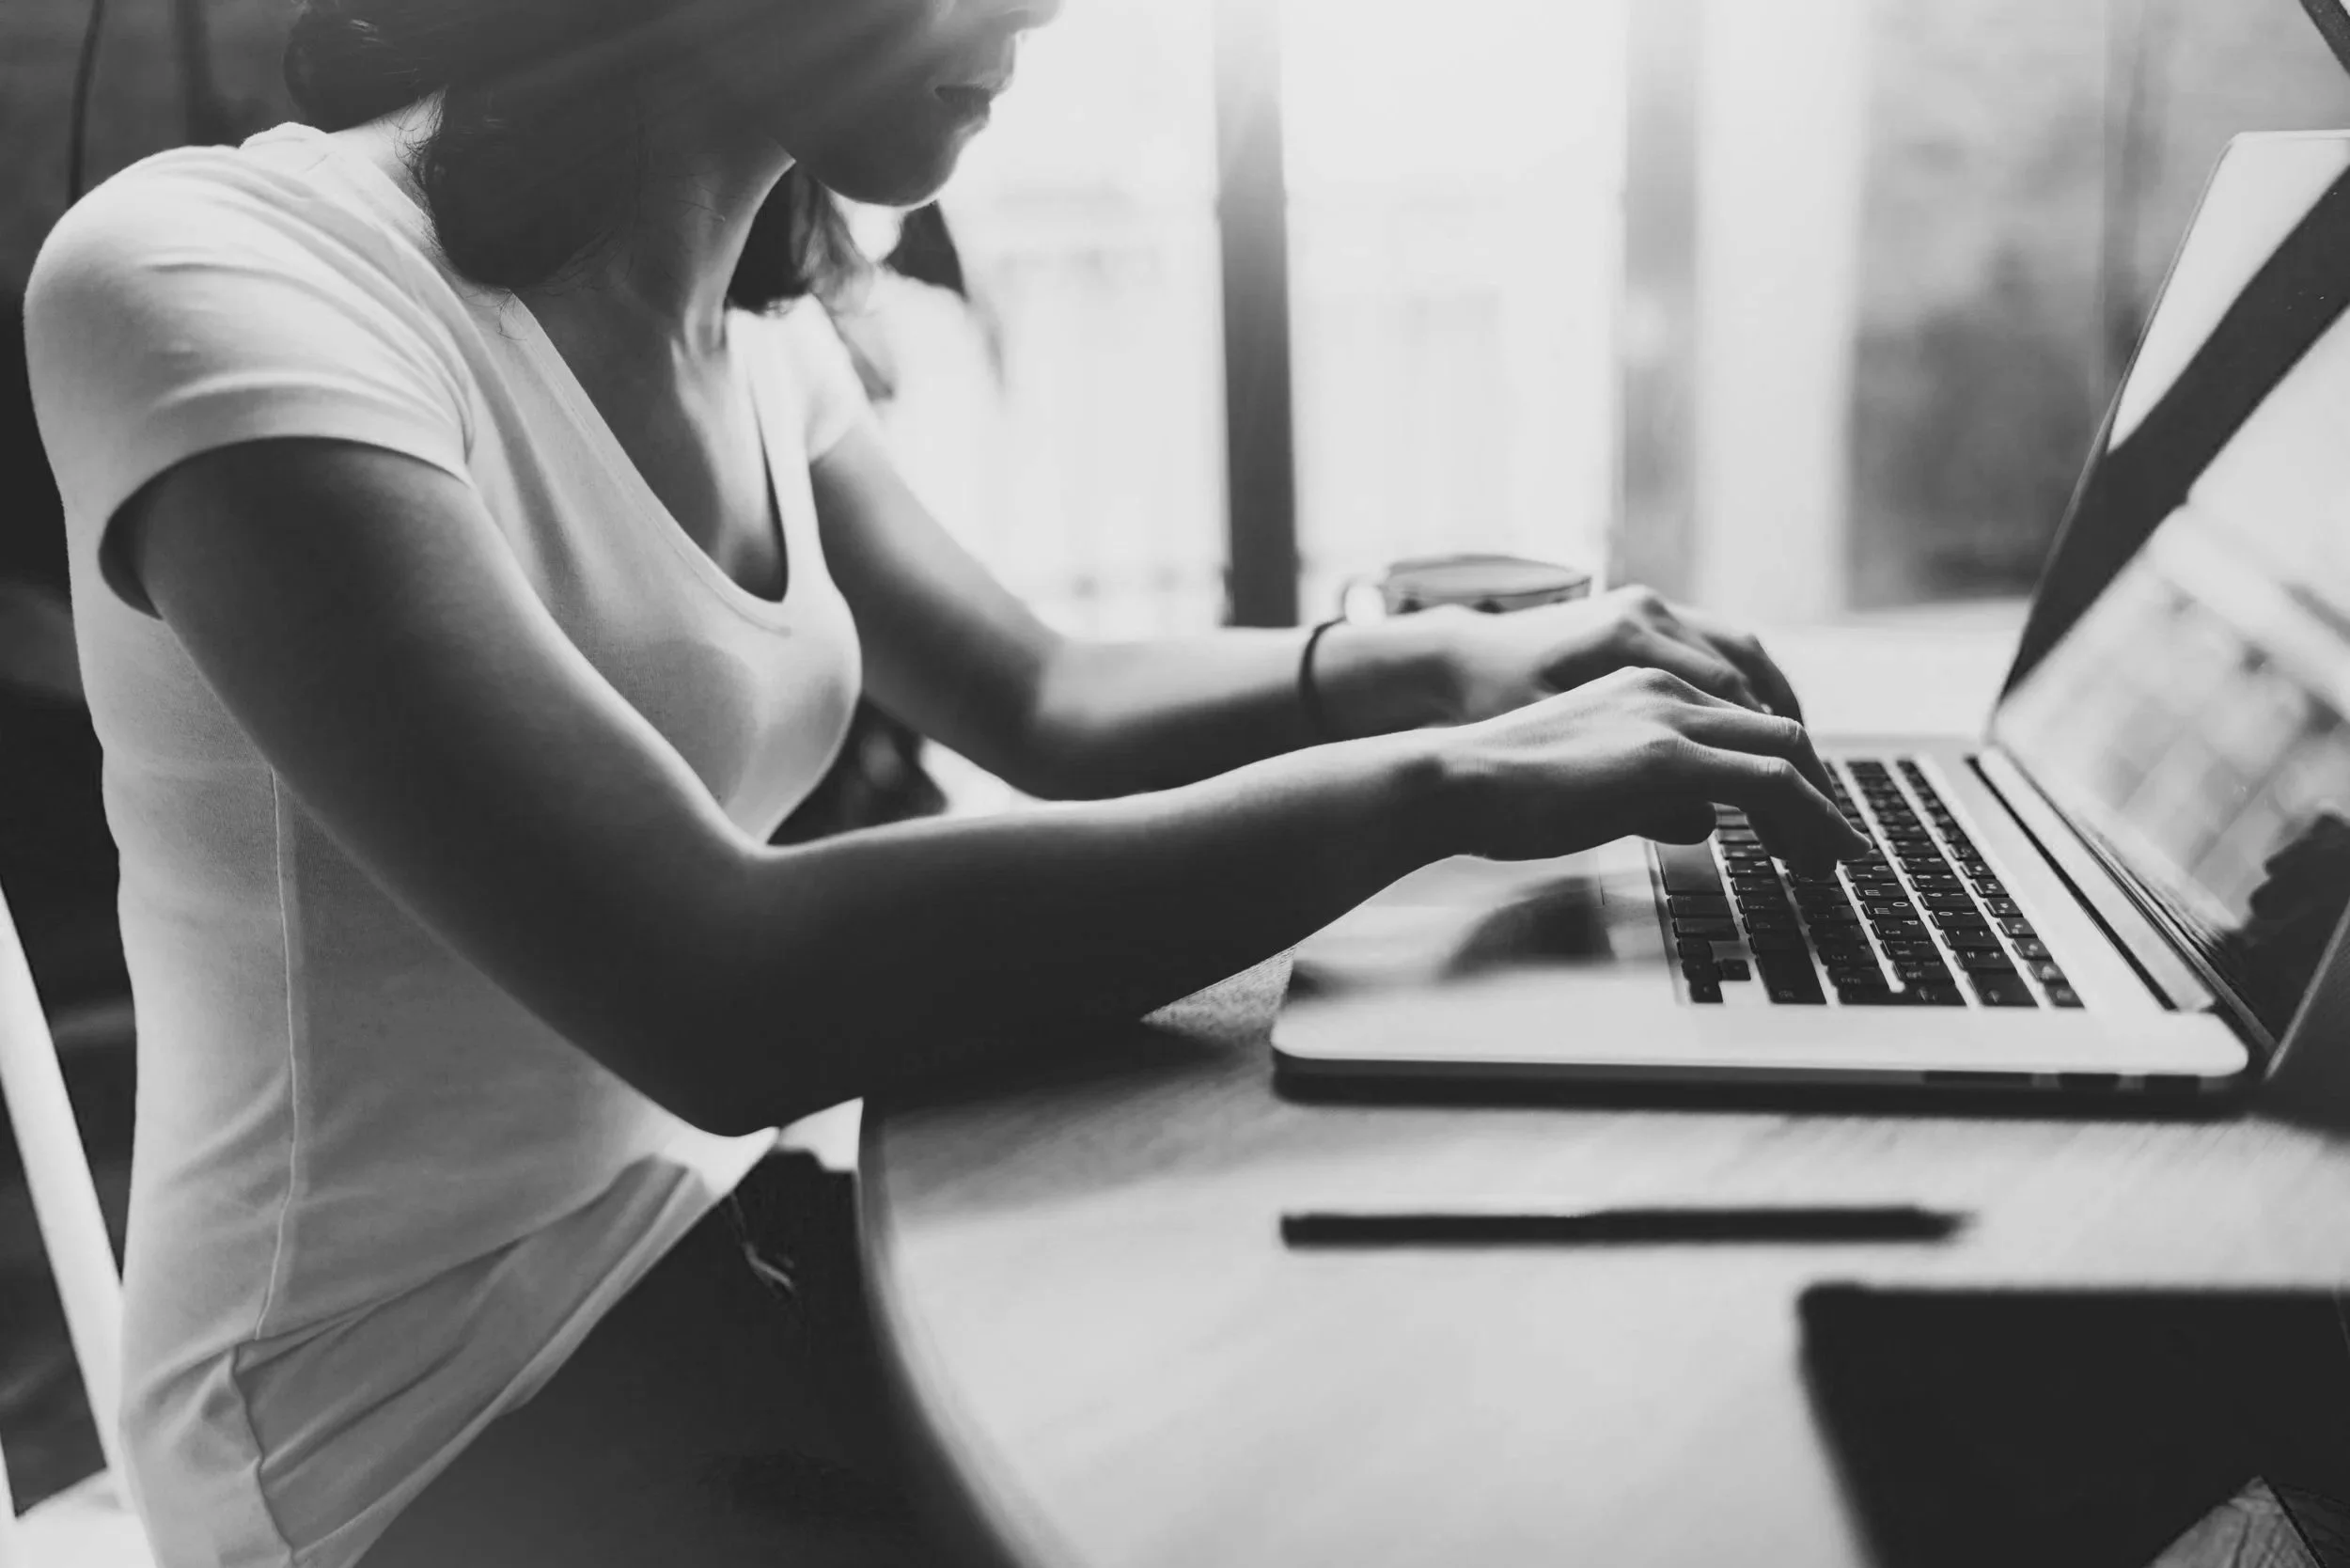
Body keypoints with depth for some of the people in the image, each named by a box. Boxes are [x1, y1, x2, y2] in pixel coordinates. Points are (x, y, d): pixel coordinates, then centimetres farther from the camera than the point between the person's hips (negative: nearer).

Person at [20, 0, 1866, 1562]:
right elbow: (722, 999, -35)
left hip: (708, 1217, 7)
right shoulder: (214, 282, -23)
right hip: (415, 1392, -6)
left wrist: (1452, 664, -6)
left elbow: (1043, 701, 10)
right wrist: (1440, 781, -27)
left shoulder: (744, 320, 1)